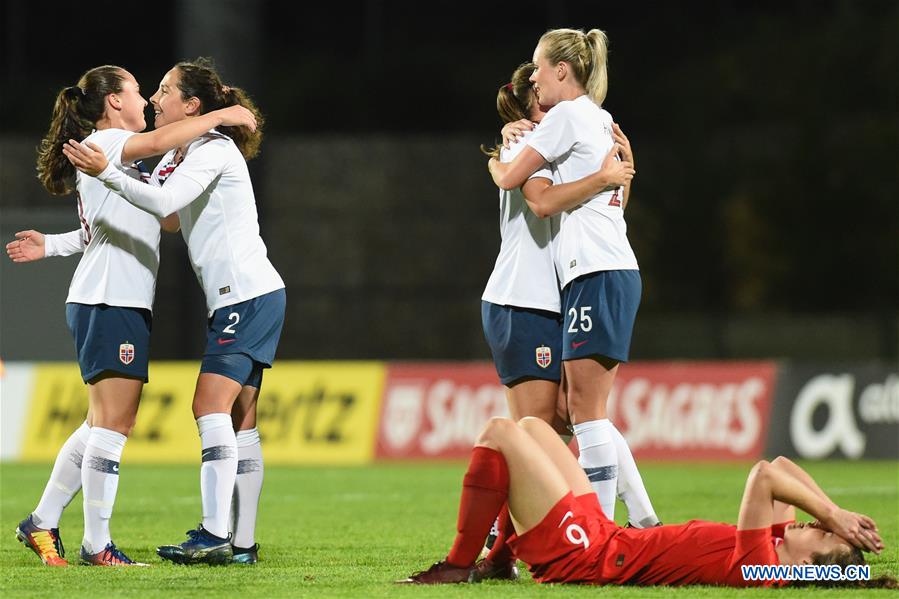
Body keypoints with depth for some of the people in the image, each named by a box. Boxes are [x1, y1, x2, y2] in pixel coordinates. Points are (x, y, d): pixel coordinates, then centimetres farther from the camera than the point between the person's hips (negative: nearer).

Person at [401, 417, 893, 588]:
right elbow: (780, 467, 8)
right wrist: (834, 511, -3)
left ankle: (458, 566, 2)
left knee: (500, 433, -8)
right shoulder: (776, 551, -2)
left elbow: (764, 476, -36)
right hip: (602, 534, 10)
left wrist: (834, 517, -27)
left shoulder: (758, 569, -29)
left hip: (578, 554, -10)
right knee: (530, 425, 22)